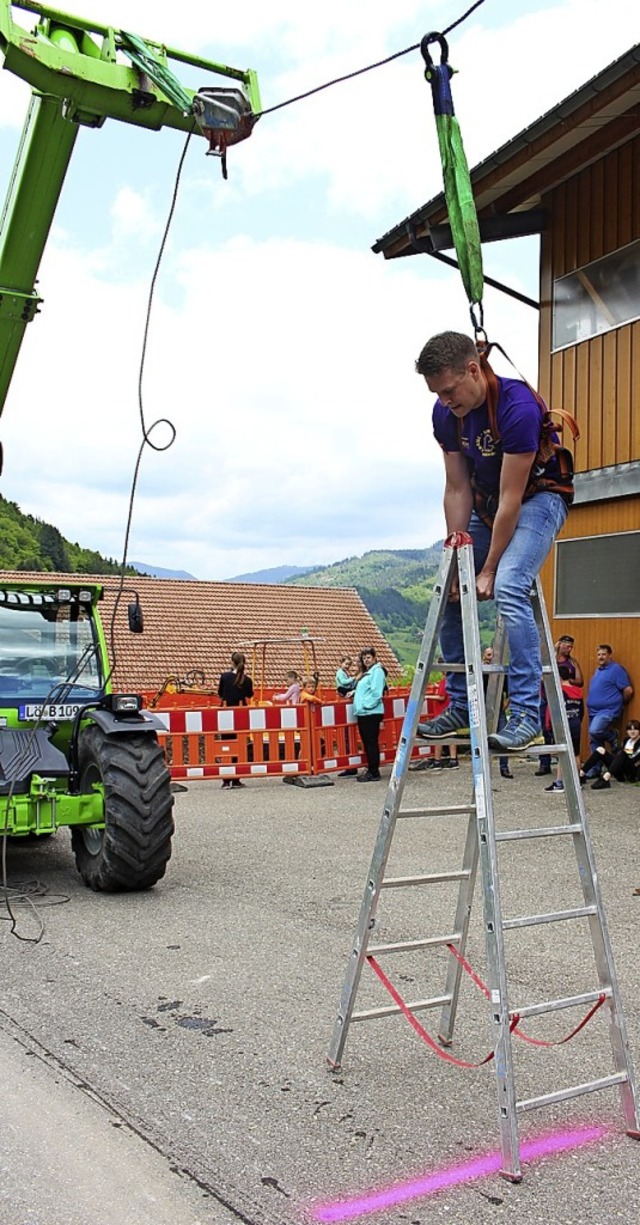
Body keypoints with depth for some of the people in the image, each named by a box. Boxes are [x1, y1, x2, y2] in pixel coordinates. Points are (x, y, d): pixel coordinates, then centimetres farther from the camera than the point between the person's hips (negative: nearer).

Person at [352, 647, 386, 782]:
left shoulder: (377, 671, -8)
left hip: (371, 713, -9)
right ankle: (370, 770, 17)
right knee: (366, 743, 11)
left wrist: (365, 705, -17)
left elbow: (376, 693, -17)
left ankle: (374, 773, -3)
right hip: (362, 713, 9)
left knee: (372, 743, -6)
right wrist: (354, 692, 12)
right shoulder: (365, 672, 21)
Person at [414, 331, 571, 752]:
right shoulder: (446, 413, -9)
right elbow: (457, 488, -6)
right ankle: (461, 708, 12)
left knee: (508, 588, -28)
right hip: (487, 502, 7)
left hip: (538, 498, -7)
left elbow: (511, 498, -28)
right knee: (451, 592, 0)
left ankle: (527, 716, -25)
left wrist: (488, 569, -24)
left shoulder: (518, 407, -30)